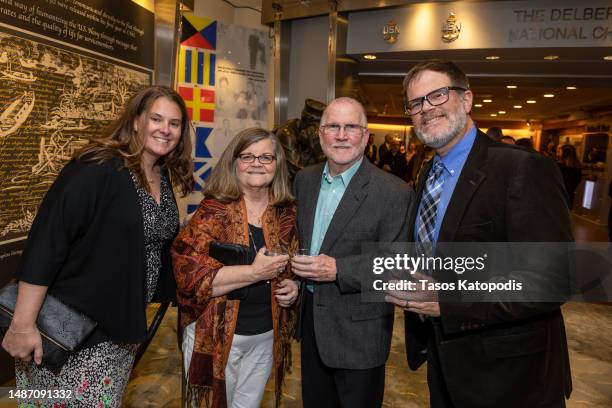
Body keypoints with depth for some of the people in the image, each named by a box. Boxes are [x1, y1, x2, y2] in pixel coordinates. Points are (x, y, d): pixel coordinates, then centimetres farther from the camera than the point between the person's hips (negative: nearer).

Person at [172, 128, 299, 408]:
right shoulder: (213, 210, -14)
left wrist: (293, 285, -6)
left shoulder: (287, 213, 0)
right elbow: (188, 273, -23)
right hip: (215, 335, -4)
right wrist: (255, 272, -27)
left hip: (267, 335, 5)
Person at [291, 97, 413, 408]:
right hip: (309, 316, 6)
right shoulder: (304, 179, 2)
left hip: (360, 331, -5)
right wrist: (294, 273, 0)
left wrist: (338, 270, -26)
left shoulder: (394, 193, -17)